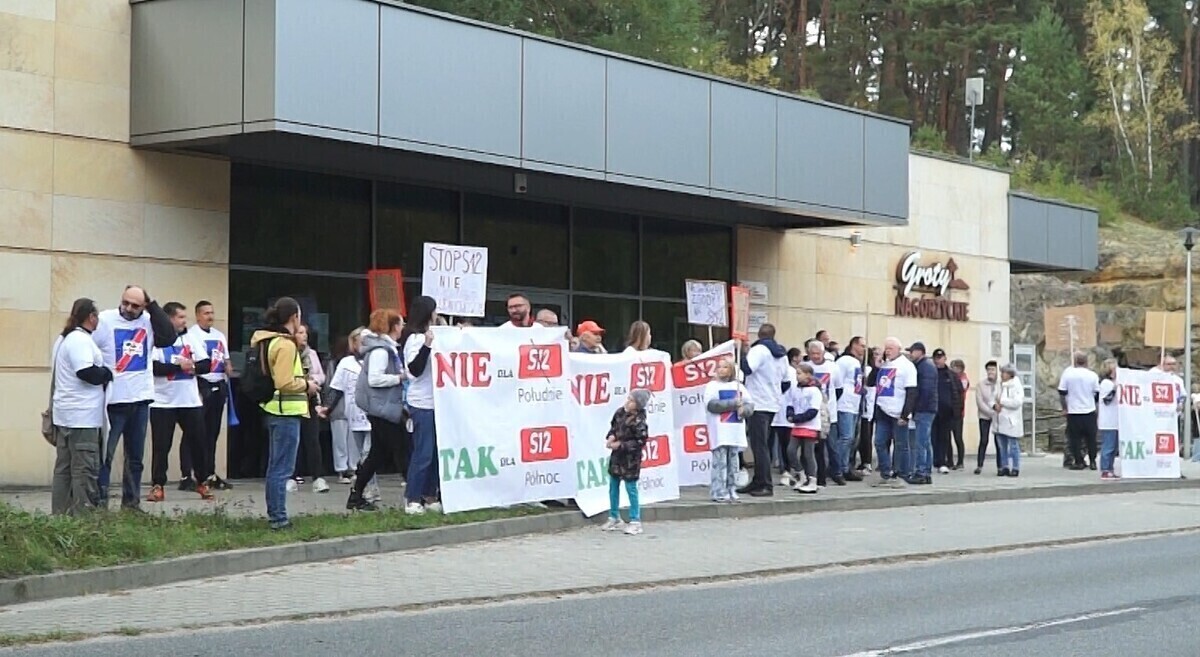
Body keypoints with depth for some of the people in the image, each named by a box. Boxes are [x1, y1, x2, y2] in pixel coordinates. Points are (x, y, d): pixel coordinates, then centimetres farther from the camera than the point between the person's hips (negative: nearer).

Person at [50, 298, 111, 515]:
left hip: (64, 415, 10)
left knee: (64, 468, 11)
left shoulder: (64, 339, 17)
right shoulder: (81, 340, -15)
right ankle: (83, 515, -7)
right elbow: (87, 373, -24)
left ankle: (60, 515, 14)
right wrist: (109, 373, -7)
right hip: (82, 416, -10)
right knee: (84, 470, -7)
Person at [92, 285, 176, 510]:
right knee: (104, 455, -1)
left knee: (135, 457, 12)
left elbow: (169, 337, -11)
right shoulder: (104, 320, -7)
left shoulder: (149, 322, 5)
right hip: (112, 401, -4)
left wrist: (152, 305, -11)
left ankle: (131, 502, 20)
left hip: (141, 399, 5)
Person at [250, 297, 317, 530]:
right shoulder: (286, 345, -16)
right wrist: (306, 385, -7)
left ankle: (274, 515, 22)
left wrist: (301, 381, 17)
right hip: (287, 412, -10)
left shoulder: (269, 341, 14)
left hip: (275, 411, 10)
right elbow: (284, 383, -22)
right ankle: (278, 518, -4)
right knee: (282, 468, -6)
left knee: (276, 467, 16)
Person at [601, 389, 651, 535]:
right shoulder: (620, 412, -1)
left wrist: (620, 445, -21)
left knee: (631, 488, -2)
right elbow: (613, 426, 16)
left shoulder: (639, 421, -22)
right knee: (613, 486, 15)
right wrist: (611, 436, -4)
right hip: (617, 456, 8)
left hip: (630, 458, -8)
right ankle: (614, 518, 29)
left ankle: (635, 521, 8)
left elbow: (640, 441, -21)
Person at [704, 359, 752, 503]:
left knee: (733, 462, 8)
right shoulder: (712, 386, 1)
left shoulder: (738, 386, 15)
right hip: (719, 431, -5)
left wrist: (743, 409, -12)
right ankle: (718, 492, -8)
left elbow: (750, 404, 12)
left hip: (735, 431, 5)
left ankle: (731, 491, 14)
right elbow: (711, 405, -14)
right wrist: (734, 403, -16)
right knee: (720, 462, -9)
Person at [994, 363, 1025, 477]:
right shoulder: (1001, 386, 14)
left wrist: (1002, 402, -14)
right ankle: (1004, 467, 18)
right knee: (1002, 446, 11)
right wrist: (995, 405, -5)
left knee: (1013, 446, -2)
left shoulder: (1016, 386, -9)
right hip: (1000, 422, 7)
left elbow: (1017, 402, -20)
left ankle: (1015, 469, 3)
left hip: (1011, 422, -7)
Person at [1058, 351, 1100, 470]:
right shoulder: (1092, 375, -2)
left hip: (1073, 412, -1)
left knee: (1075, 438, 4)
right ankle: (1092, 462, 12)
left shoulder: (1067, 373, -6)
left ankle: (1078, 462, 2)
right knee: (1091, 438, 10)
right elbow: (1097, 393, 5)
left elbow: (1062, 393, -5)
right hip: (1089, 411, 1)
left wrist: (1064, 408, 3)